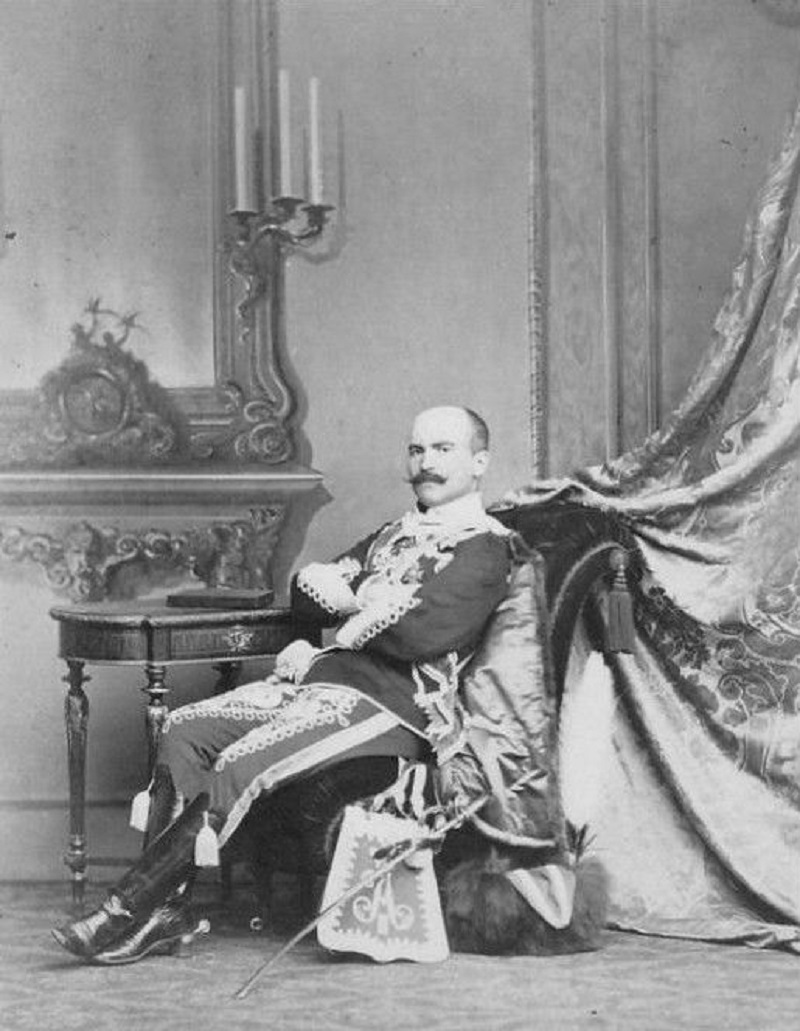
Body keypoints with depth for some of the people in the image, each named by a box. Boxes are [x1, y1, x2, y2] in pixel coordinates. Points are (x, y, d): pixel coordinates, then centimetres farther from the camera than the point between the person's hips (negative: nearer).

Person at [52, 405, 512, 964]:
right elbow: (306, 588, 19)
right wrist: (373, 604, -2)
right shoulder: (397, 533, 26)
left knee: (239, 765, -25)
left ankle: (132, 911, -20)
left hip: (389, 705, -9)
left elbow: (422, 633, -19)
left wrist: (354, 604, -1)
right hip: (321, 678, 9)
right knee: (186, 729, -7)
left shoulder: (484, 546, -3)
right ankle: (166, 910, -12)